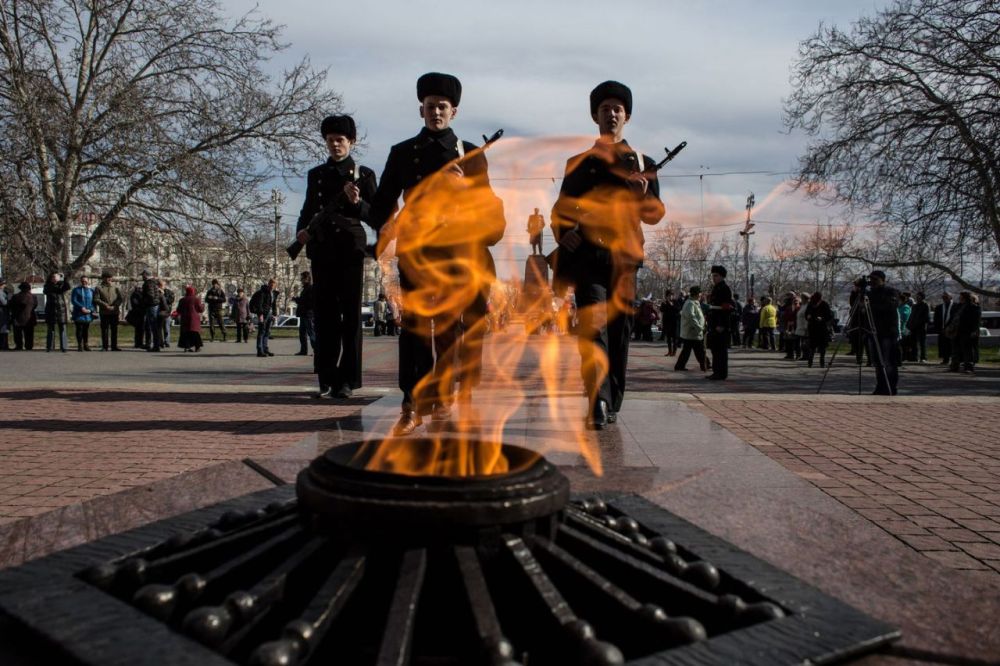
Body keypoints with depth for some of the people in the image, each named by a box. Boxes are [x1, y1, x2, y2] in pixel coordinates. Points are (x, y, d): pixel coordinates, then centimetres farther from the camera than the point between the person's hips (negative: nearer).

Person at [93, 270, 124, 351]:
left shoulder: (115, 287, 10)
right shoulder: (99, 288, 4)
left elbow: (122, 297, 3)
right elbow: (96, 299, -3)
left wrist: (115, 306, -9)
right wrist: (105, 305, -13)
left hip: (114, 312, 2)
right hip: (104, 313, -2)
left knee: (114, 330, 4)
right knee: (104, 330, 0)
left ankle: (114, 346, 9)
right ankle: (104, 347, 5)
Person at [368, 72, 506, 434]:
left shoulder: (471, 153, 12)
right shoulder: (402, 153, 12)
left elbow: (486, 205, 9)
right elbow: (383, 201, 10)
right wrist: (383, 228, -8)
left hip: (459, 252, 1)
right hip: (415, 250, 0)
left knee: (449, 326, 5)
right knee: (414, 325, -6)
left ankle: (441, 397, 16)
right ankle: (412, 405, -6)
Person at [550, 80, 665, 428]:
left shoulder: (643, 163, 16)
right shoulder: (578, 163, 15)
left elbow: (655, 214, 8)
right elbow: (561, 208, 12)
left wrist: (643, 194, -14)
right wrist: (565, 233, -9)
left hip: (625, 259, 2)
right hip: (588, 255, -1)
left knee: (619, 331, 4)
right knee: (593, 326, -16)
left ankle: (610, 405, 15)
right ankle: (597, 404, -24)